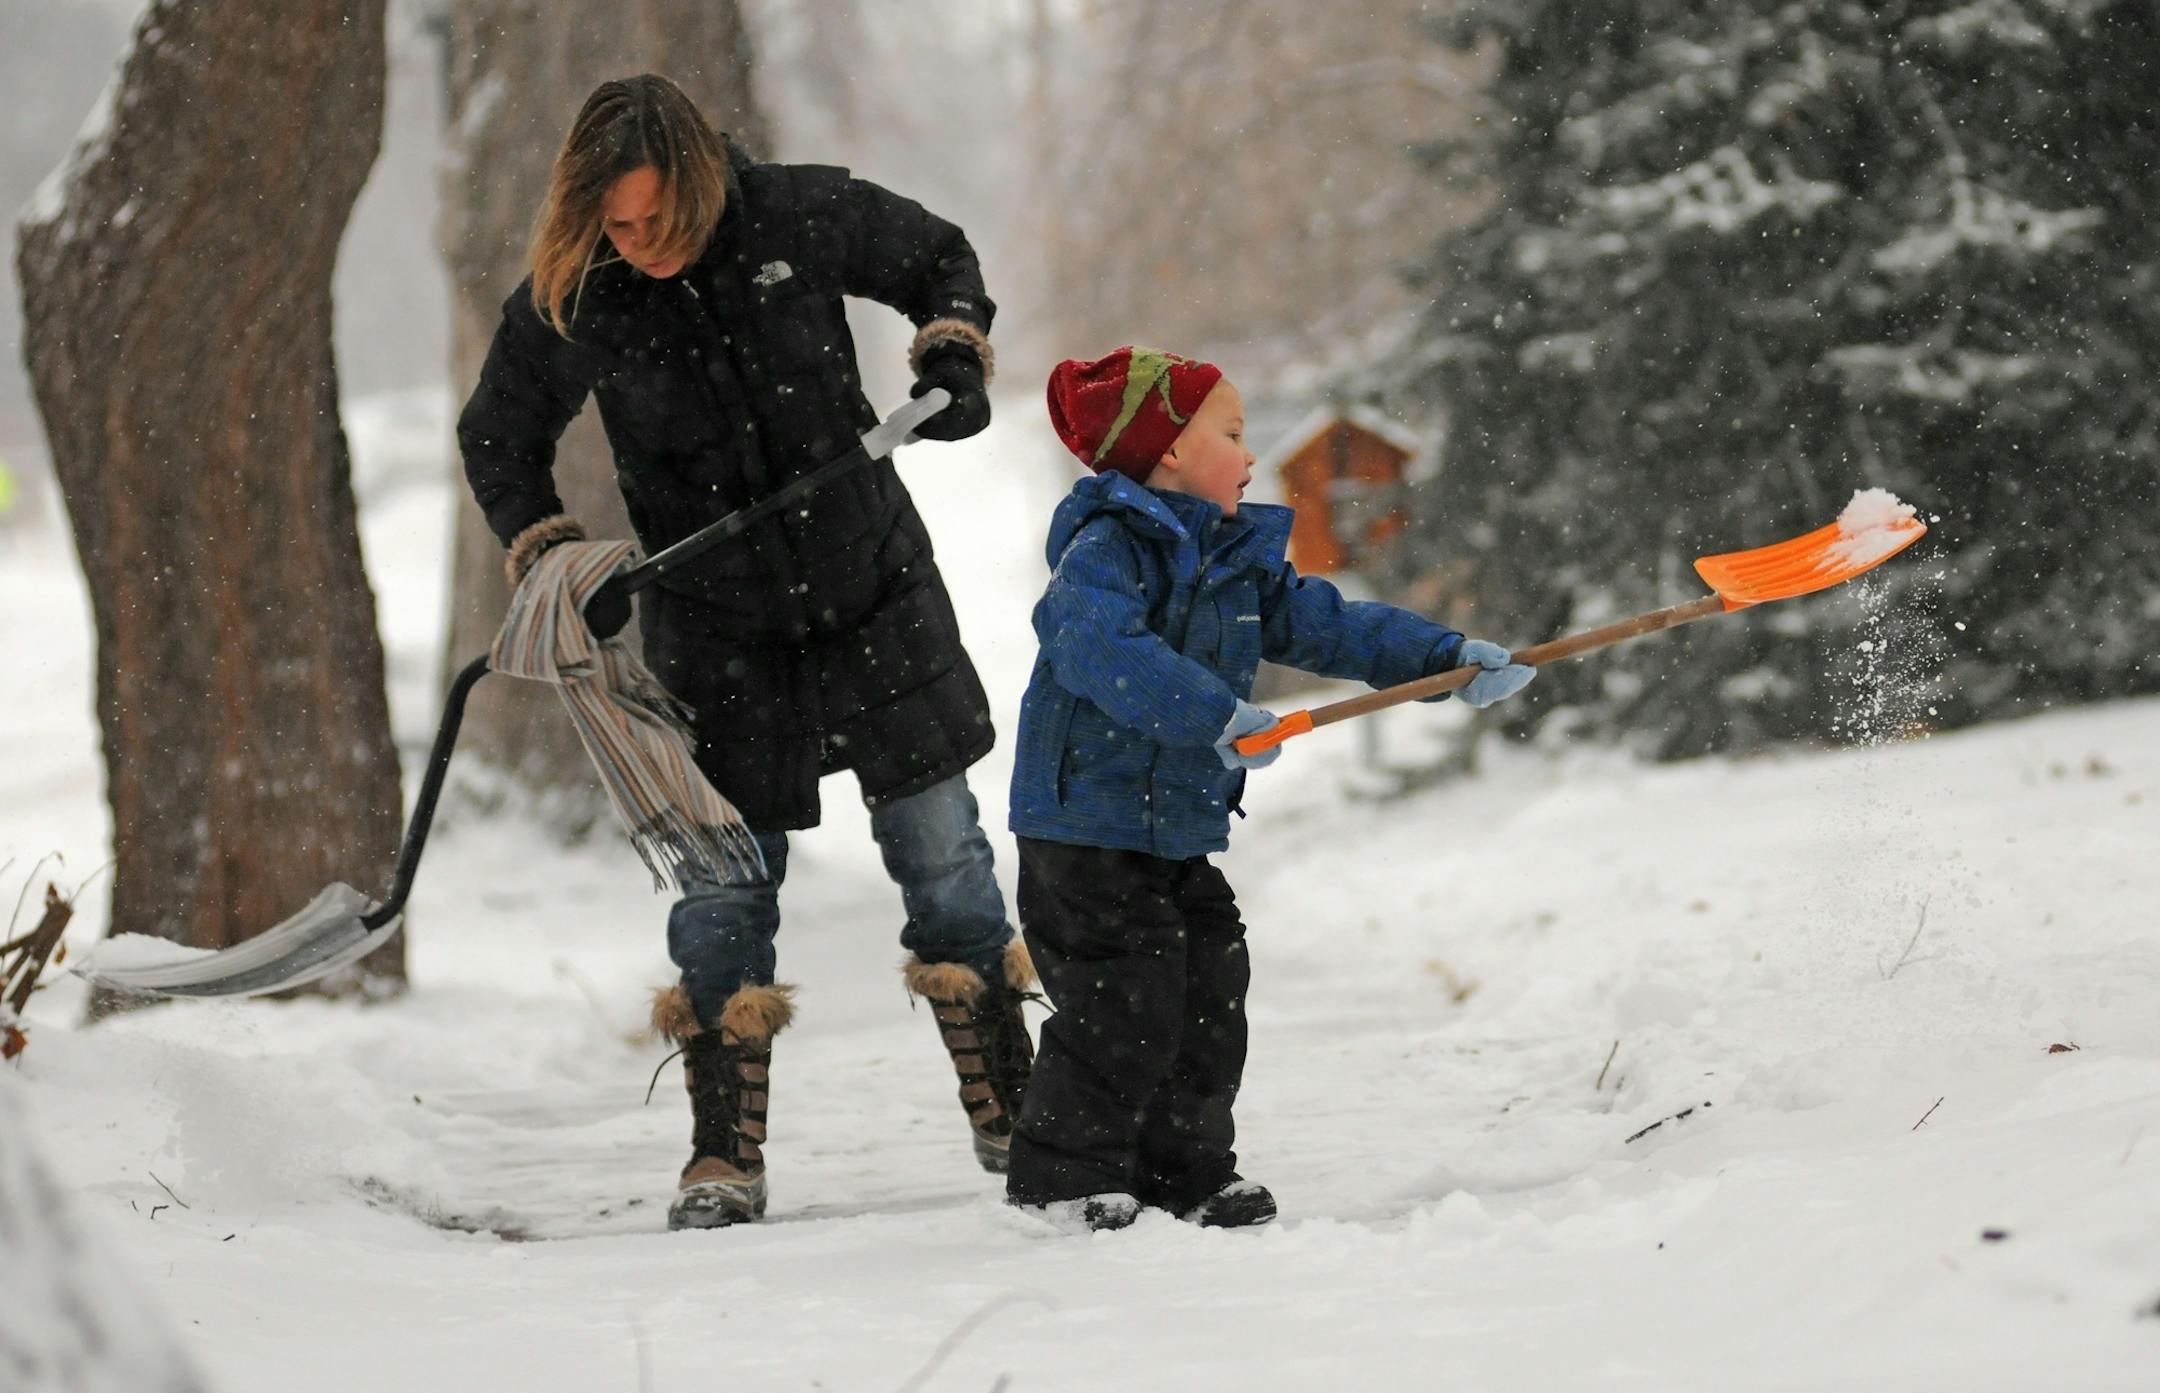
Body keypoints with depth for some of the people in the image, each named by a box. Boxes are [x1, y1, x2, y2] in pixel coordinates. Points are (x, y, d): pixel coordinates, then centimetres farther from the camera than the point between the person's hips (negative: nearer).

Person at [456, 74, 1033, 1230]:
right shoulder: (565, 303, -12)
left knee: (942, 851, 5)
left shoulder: (800, 217, -14)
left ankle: (1009, 1117, 16)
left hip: (872, 586, 0)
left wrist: (954, 356, -10)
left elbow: (938, 259, 6)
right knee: (723, 886, -1)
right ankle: (725, 1158, 8)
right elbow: (498, 444, 4)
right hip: (714, 630, 0)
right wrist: (547, 560, -8)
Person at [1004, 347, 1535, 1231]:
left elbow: (1327, 626, 15)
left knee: (1210, 999, 9)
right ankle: (1059, 1177, 2)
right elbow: (1095, 646, -34)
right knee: (1126, 1007, -10)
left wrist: (1446, 658, 5)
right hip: (1088, 826, -9)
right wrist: (1216, 715, -40)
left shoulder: (1242, 560, 13)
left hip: (1182, 823, 9)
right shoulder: (1108, 546, -16)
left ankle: (1188, 1174, 22)